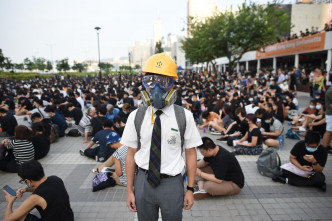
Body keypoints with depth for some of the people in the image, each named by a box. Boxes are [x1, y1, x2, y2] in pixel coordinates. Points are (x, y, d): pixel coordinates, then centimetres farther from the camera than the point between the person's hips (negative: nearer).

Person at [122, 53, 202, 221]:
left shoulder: (184, 116, -10)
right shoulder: (136, 116, -6)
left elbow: (190, 154, -4)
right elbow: (131, 154, 0)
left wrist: (190, 189, 0)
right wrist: (129, 190, 4)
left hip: (172, 183, -1)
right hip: (144, 182, 2)